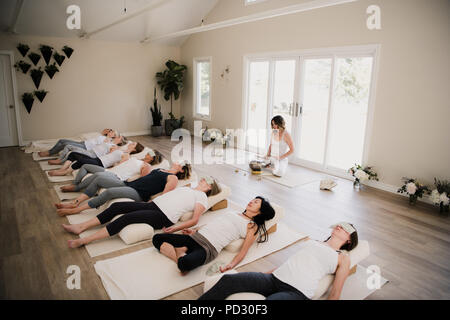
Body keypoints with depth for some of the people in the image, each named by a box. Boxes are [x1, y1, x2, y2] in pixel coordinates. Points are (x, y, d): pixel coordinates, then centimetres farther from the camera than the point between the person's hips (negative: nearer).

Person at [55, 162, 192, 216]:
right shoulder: (160, 170, 27)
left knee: (109, 192, -29)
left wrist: (148, 197, -12)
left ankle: (76, 210, -17)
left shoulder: (173, 178, 2)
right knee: (99, 179, -4)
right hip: (129, 184, 9)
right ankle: (75, 203, -3)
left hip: (139, 194, -9)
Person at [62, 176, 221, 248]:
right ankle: (81, 227, 1)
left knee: (126, 218, -23)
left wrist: (175, 228, -17)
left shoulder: (202, 197, 3)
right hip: (153, 204, 8)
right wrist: (152, 199, 17)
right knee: (117, 206, -5)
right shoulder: (188, 188, 28)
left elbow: (194, 220, -8)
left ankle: (84, 240, -18)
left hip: (163, 217, -8)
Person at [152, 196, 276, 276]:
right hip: (195, 237, 7)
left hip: (209, 247, -7)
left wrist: (231, 265, -18)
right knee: (157, 238, -3)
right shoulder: (233, 213, 26)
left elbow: (243, 251, -1)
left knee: (185, 263, -38)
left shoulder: (252, 226, 7)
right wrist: (195, 230, 22)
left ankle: (183, 261, -9)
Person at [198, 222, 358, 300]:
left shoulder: (343, 258, 15)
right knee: (228, 280, -20)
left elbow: (334, 294, 10)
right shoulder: (312, 242, 28)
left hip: (297, 292, -5)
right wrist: (264, 274, 21)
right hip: (274, 278, 5)